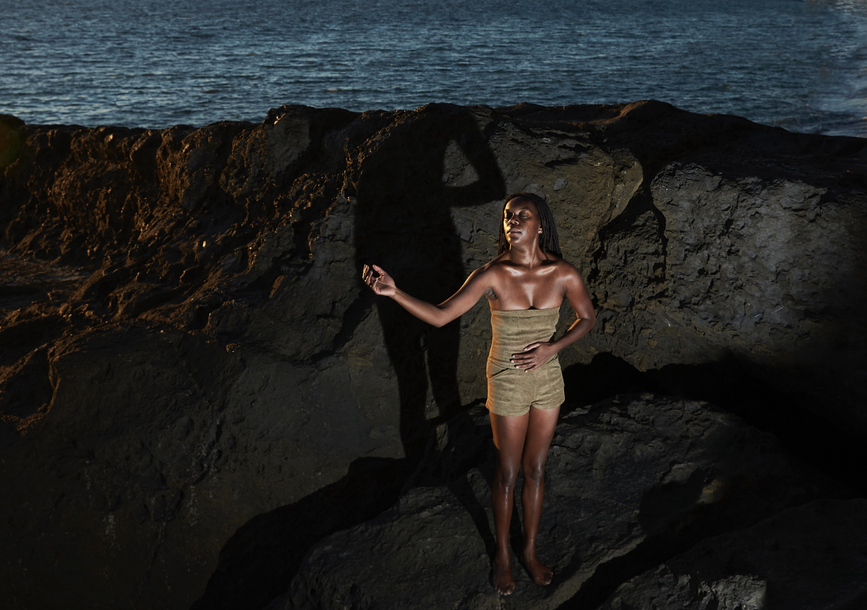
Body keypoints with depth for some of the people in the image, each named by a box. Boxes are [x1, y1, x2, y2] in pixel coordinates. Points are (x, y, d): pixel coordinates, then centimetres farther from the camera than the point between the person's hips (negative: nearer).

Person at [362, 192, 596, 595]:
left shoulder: (564, 275, -13)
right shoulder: (492, 276, -19)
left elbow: (587, 317, 3)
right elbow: (439, 316, -21)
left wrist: (552, 348, -12)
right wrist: (394, 292, -35)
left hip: (547, 380, 2)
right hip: (507, 383, -2)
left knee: (536, 470, 17)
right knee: (508, 473, 12)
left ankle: (530, 551, 38)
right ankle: (502, 555, 34)